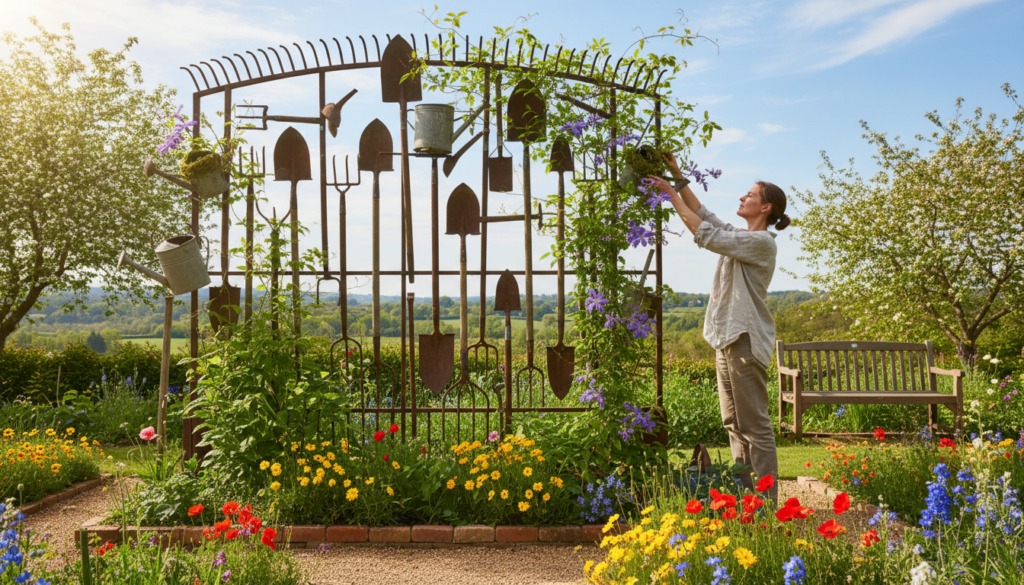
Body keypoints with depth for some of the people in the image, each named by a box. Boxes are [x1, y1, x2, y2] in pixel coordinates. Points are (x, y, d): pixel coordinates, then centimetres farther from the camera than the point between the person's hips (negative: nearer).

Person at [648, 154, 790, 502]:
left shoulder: (762, 242, -11)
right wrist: (678, 176, 14)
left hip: (746, 340, -10)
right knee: (734, 423, 13)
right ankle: (745, 496, 20)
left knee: (755, 425, -8)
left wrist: (672, 195, -13)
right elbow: (704, 214, 22)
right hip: (727, 338, 10)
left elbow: (706, 235, -18)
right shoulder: (740, 238, 17)